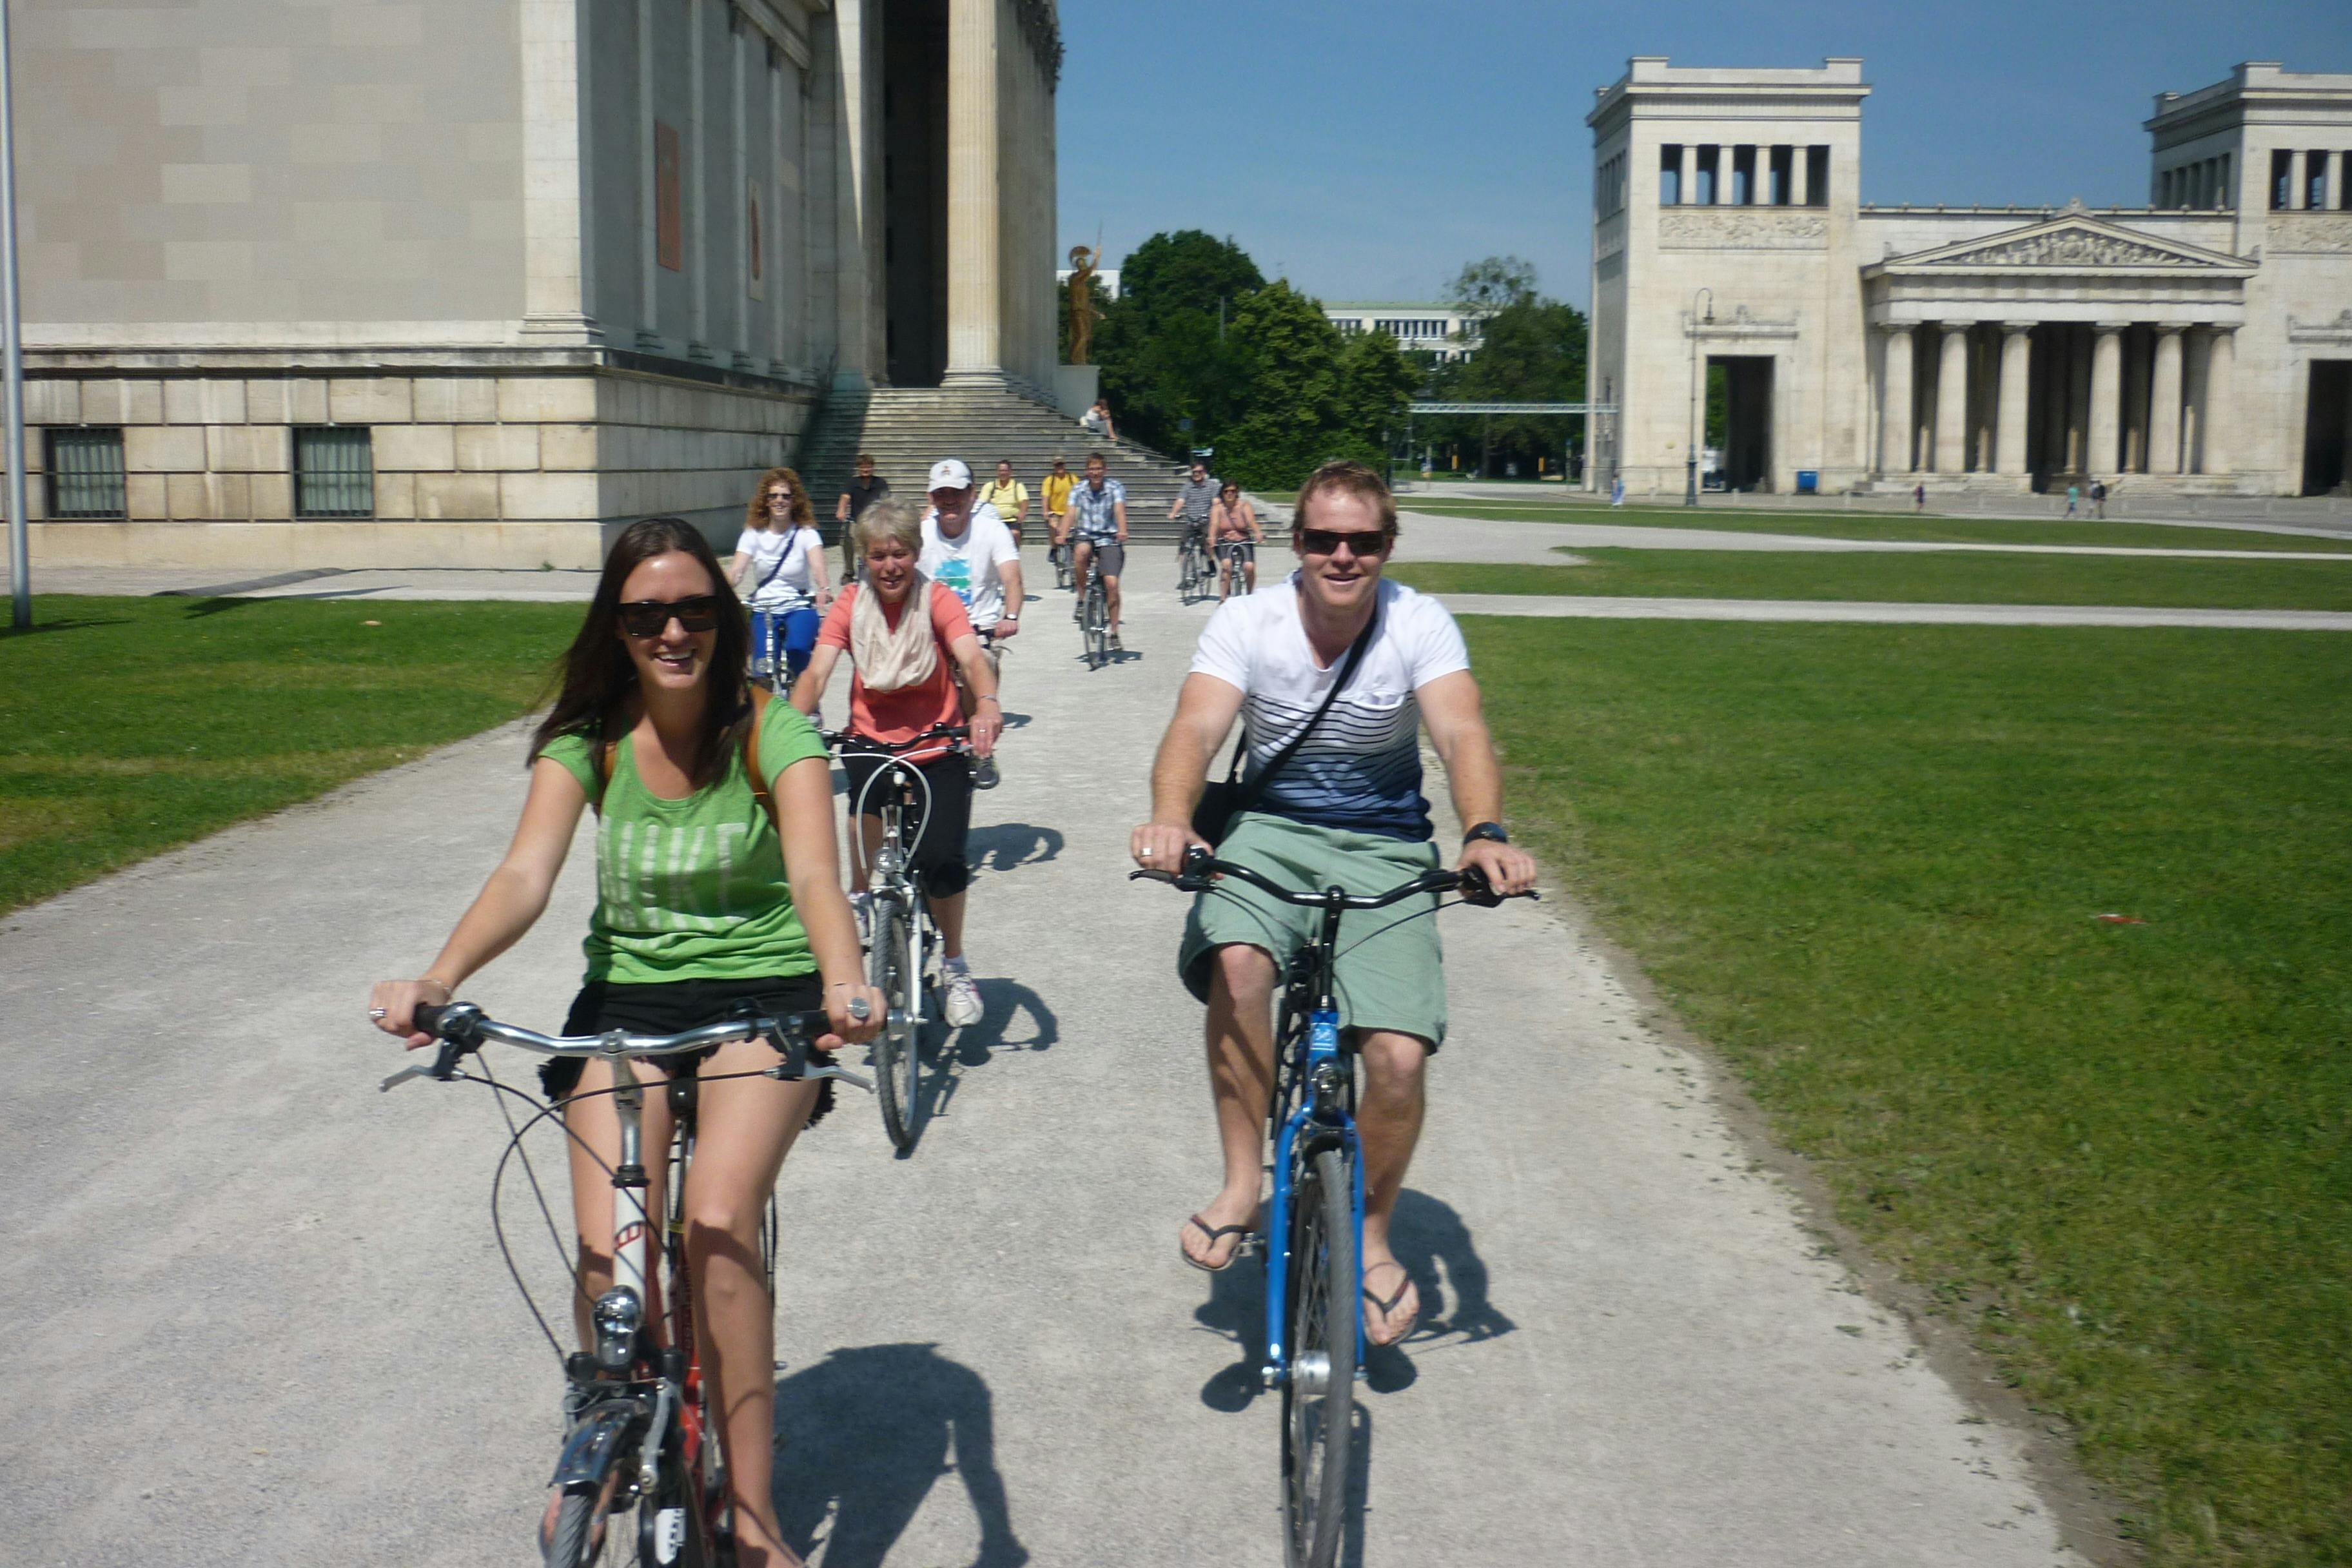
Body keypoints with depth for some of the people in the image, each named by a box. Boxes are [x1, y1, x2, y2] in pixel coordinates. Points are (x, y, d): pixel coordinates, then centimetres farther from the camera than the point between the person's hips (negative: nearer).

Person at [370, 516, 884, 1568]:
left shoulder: (773, 733, -10)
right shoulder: (586, 742, -3)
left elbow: (814, 873, -24)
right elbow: (525, 875, -16)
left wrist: (845, 982, -45)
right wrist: (437, 981, -35)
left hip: (764, 993, -2)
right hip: (626, 997, 2)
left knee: (718, 1225, -25)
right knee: (606, 1254, -16)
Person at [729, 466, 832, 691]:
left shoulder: (806, 533, -3)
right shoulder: (753, 534, 1)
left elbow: (817, 565, -22)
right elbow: (736, 571, -12)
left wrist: (824, 589, -44)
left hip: (799, 607, -1)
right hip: (763, 609, 1)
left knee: (797, 650, -30)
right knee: (762, 671, -16)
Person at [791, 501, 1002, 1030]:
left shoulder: (937, 600, -8)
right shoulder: (851, 605, -2)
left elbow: (971, 658, -24)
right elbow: (816, 672, -13)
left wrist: (987, 703, -46)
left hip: (937, 751, -1)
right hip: (870, 742, 1)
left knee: (942, 861, -15)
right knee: (871, 803, -31)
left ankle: (954, 966, 8)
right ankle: (860, 897, -5)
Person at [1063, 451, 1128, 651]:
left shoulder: (1115, 488, -3)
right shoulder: (1078, 490, 3)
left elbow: (1119, 510, -19)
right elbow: (1071, 514, -10)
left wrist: (1122, 531, -39)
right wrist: (1063, 535, -28)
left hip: (1109, 539, -1)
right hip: (1085, 536, 1)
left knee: (1112, 584, -15)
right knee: (1081, 551, -36)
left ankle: (1114, 634, -2)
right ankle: (1082, 600, -17)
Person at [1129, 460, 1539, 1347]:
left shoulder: (1420, 626, -9)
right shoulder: (1248, 623, -8)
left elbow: (1463, 735, -23)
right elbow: (1196, 729, -23)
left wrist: (1486, 834, -44)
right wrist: (1171, 819, -45)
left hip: (1384, 849, 0)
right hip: (1269, 832, 0)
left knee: (1399, 1057, -15)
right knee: (1237, 963, -33)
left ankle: (1371, 1236, 14)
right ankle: (1243, 1184, -13)